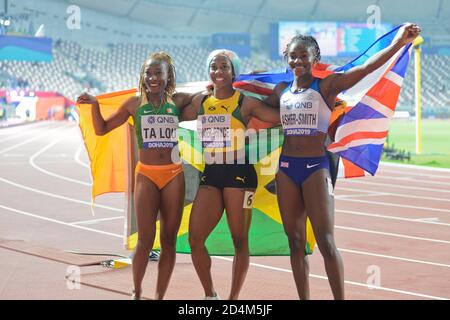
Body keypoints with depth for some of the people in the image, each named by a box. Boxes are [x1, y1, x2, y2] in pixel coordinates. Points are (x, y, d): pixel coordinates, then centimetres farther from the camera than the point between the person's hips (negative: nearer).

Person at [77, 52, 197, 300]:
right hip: (146, 175, -1)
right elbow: (102, 129, 10)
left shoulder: (178, 101, 4)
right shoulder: (135, 104, 4)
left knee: (168, 240, 4)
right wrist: (94, 104, -4)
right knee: (145, 240, -7)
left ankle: (159, 296, 12)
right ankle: (136, 293, 10)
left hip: (174, 175, 1)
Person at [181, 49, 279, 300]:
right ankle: (210, 295, 14)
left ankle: (234, 299, 12)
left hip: (239, 173, -4)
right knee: (195, 239, -3)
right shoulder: (200, 102, 11)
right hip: (211, 175, 4)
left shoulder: (245, 102, -3)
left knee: (239, 240, 1)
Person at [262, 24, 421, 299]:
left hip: (316, 166, -5)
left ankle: (340, 298, 0)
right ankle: (304, 298, 16)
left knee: (326, 242, -8)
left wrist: (400, 43, -23)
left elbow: (367, 68, -14)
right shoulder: (282, 91, 10)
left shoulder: (326, 86, -5)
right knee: (295, 242, 8)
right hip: (286, 167, 5)